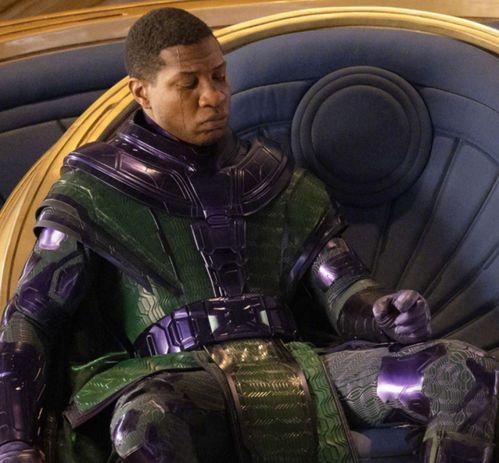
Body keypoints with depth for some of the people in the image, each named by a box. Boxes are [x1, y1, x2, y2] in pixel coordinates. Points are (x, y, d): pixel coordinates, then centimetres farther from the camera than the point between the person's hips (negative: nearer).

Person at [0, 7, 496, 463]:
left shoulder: (272, 178, 23)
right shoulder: (94, 192, 12)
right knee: (147, 420, -43)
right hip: (180, 378, -4)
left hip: (295, 368, 4)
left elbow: (342, 285, 17)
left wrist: (384, 313, -9)